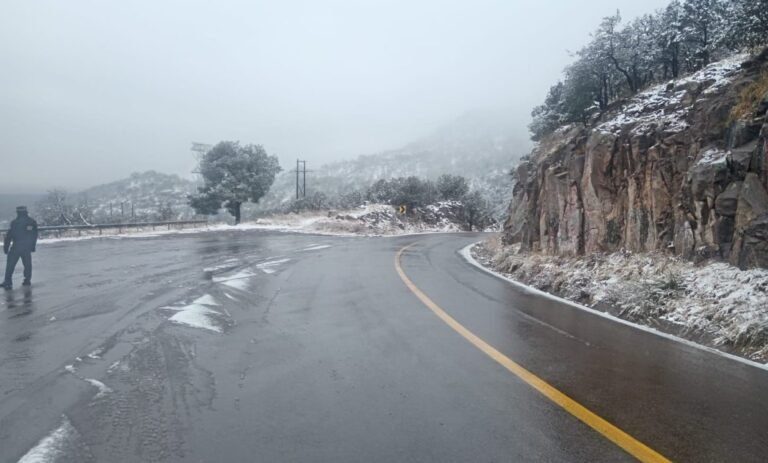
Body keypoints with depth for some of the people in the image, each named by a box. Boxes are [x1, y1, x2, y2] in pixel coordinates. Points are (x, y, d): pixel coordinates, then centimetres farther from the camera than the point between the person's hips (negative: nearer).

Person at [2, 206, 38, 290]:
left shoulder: (14, 222, -9)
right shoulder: (32, 222, 4)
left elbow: (9, 236, -7)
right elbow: (34, 236, 10)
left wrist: (5, 248, 0)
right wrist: (33, 247, 19)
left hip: (16, 247, -4)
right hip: (27, 248, 4)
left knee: (10, 265, 3)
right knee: (27, 264, 16)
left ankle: (8, 282, -1)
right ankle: (27, 280, 19)